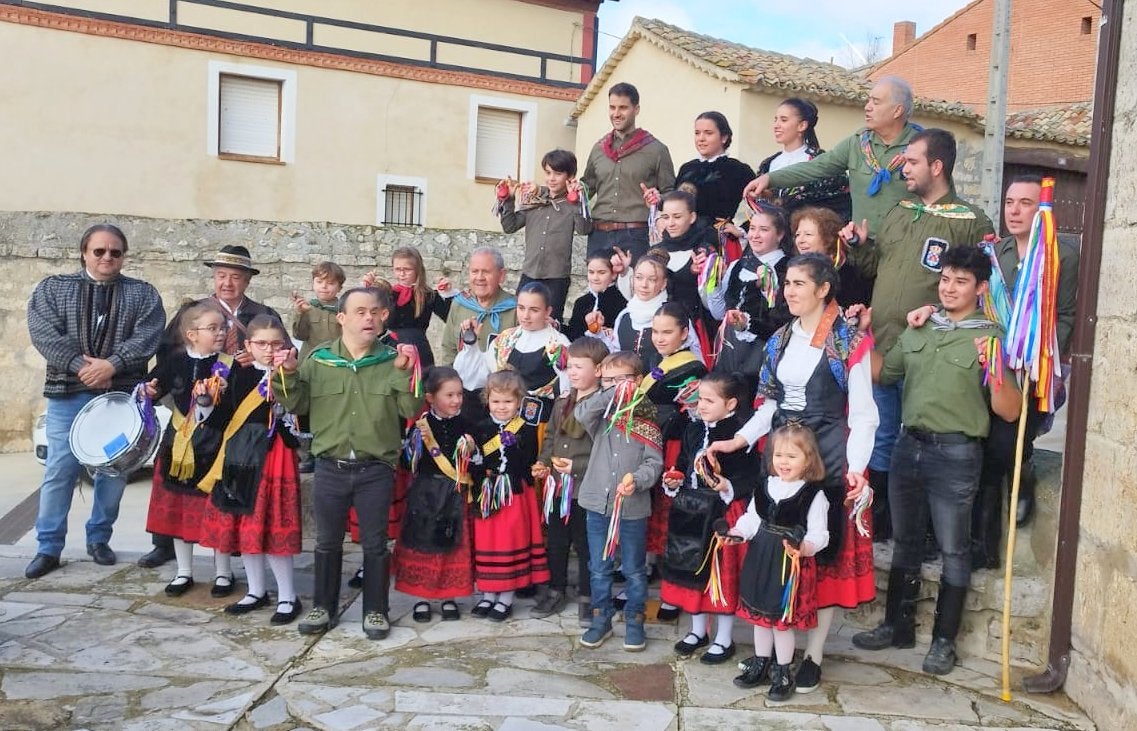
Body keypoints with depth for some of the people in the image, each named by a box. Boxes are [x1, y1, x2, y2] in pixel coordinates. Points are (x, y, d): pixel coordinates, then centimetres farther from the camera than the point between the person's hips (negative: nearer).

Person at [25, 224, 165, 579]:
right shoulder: (52, 288, 9)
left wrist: (111, 364, -19)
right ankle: (48, 547, 9)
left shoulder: (143, 294, 7)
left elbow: (147, 337, -6)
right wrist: (81, 366, -17)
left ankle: (99, 539, 21)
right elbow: (44, 332, -5)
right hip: (68, 393, 0)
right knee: (59, 470, 0)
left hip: (122, 394, 0)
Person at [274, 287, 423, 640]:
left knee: (375, 544, 9)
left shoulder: (392, 360, -2)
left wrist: (405, 373, -21)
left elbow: (411, 409, -8)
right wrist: (288, 375, -14)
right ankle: (324, 607, 31)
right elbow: (297, 405, 2)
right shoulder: (319, 359, 1)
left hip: (375, 470, -1)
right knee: (327, 542, 15)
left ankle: (376, 610, 24)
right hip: (330, 467, 1)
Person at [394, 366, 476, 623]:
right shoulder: (422, 423, -4)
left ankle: (449, 597, 21)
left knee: (454, 544, 6)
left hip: (455, 494, 1)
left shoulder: (464, 424, 0)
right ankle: (421, 597, 20)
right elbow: (410, 459, -7)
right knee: (422, 542, 5)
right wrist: (419, 439, -22)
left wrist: (472, 451, -14)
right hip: (426, 493, -1)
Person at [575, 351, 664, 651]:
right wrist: (613, 394, -28)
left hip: (633, 507, -2)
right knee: (599, 568, 14)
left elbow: (655, 463, -9)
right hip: (597, 503, 2)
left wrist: (636, 479, -28)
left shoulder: (648, 421, -3)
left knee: (634, 570, 11)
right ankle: (601, 619, 29)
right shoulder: (600, 415, 2)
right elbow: (581, 413, -20)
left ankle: (634, 621, 28)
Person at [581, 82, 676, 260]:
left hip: (635, 237, -4)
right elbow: (587, 187, 27)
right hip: (599, 235, 4)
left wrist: (658, 199, -16)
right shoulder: (599, 148, 16)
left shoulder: (656, 150, 3)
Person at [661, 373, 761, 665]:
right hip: (690, 510, 7)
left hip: (724, 512, -7)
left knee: (723, 573, 5)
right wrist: (674, 481, 0)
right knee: (692, 568, 15)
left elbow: (751, 474, -16)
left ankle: (724, 639, 21)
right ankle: (698, 630, 34)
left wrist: (729, 486, -30)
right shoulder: (693, 430, 8)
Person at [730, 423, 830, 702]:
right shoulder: (765, 487, 5)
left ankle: (782, 673, 23)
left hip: (792, 565, -5)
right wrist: (735, 532, -8)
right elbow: (752, 519, 10)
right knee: (759, 615, 17)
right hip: (760, 561, 5)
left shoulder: (814, 494, -10)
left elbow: (819, 534, -13)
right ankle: (760, 664, 35)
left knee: (783, 620, 4)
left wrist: (804, 547, -31)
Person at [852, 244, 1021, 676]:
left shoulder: (991, 337, -8)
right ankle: (898, 626, 31)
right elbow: (884, 372, 17)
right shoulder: (919, 328, 9)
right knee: (905, 542, 17)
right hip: (909, 445, 6)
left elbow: (1009, 412, -12)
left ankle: (944, 640, 20)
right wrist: (863, 335, 6)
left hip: (955, 453, -5)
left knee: (953, 551, 7)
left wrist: (994, 369, -28)